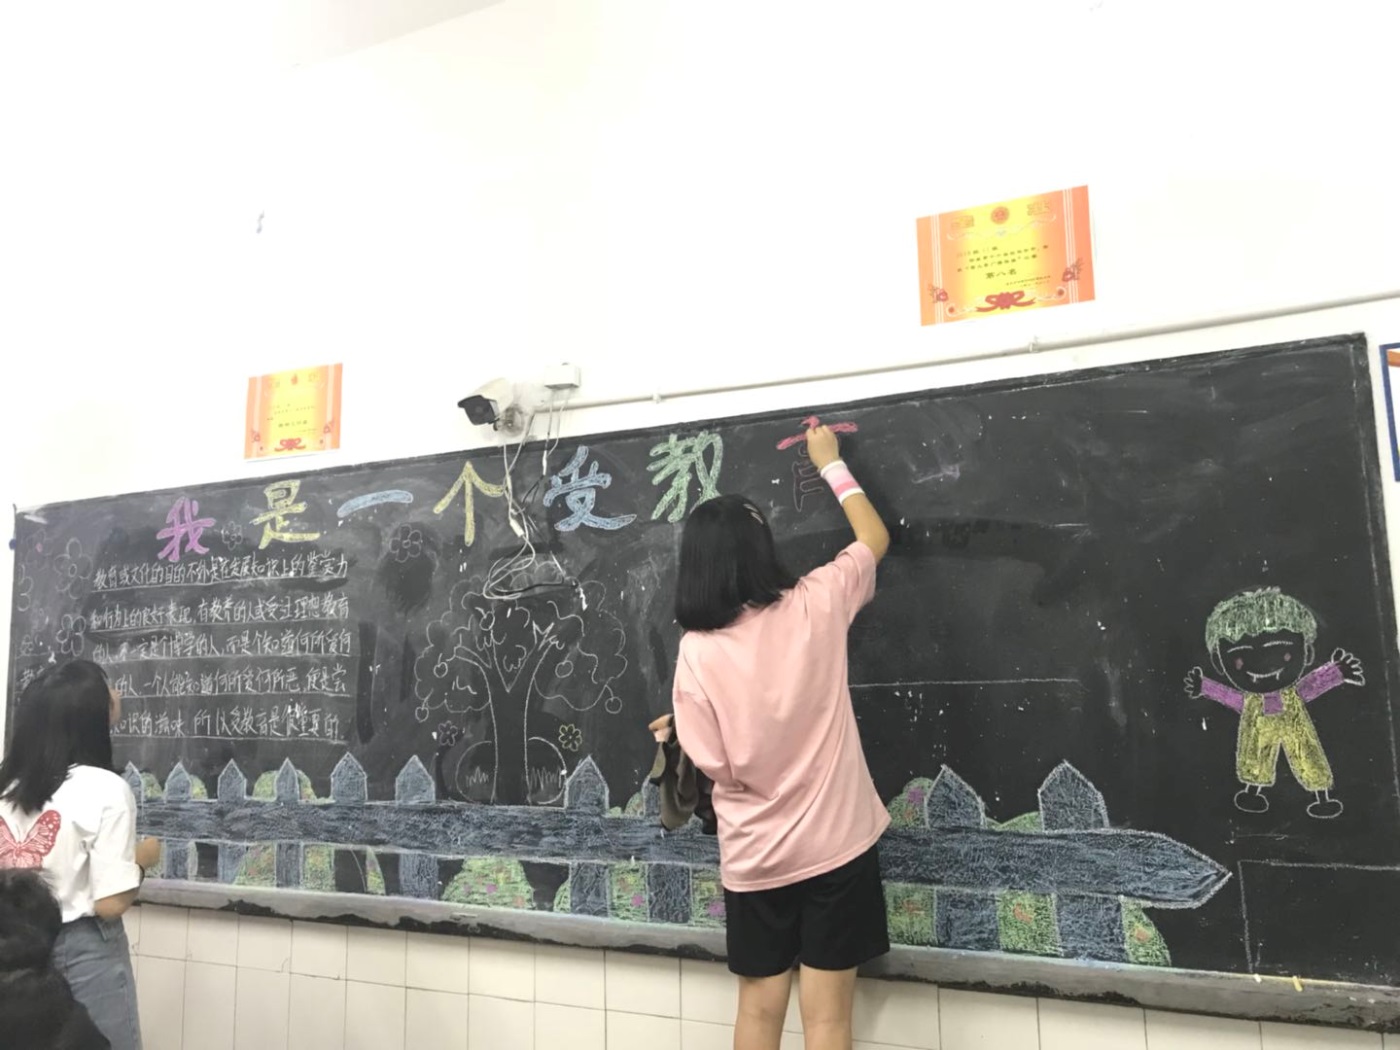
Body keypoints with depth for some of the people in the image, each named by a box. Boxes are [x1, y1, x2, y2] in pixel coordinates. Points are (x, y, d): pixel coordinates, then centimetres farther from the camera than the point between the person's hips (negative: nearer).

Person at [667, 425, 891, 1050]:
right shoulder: (813, 608, -9)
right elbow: (875, 538, 9)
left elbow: (713, 764, -8)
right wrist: (830, 463, 19)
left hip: (753, 856, 0)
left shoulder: (696, 649, -11)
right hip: (835, 843, 0)